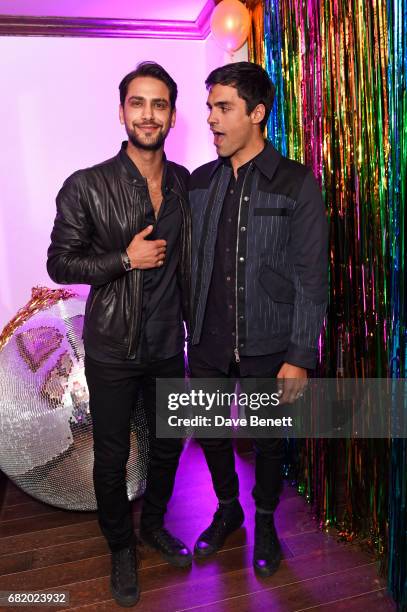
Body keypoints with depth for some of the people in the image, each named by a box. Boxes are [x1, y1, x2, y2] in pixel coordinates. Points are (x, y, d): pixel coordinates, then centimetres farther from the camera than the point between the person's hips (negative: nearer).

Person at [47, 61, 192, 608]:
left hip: (168, 346, 4)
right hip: (112, 350, -4)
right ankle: (121, 548, 40)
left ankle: (154, 525, 48)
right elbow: (60, 263, -7)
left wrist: (196, 326, 11)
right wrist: (126, 259, -20)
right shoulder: (87, 186, -12)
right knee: (112, 458, 12)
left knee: (168, 445, 19)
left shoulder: (185, 183, 2)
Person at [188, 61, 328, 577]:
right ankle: (227, 510, 46)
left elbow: (311, 278, -9)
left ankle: (265, 521, 43)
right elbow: (190, 264, 8)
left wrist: (300, 356, -12)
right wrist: (188, 331, 7)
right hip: (206, 342, 4)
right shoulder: (200, 181, 4)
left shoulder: (296, 184, -9)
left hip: (265, 347, -4)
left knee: (267, 440, 15)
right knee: (209, 431, 18)